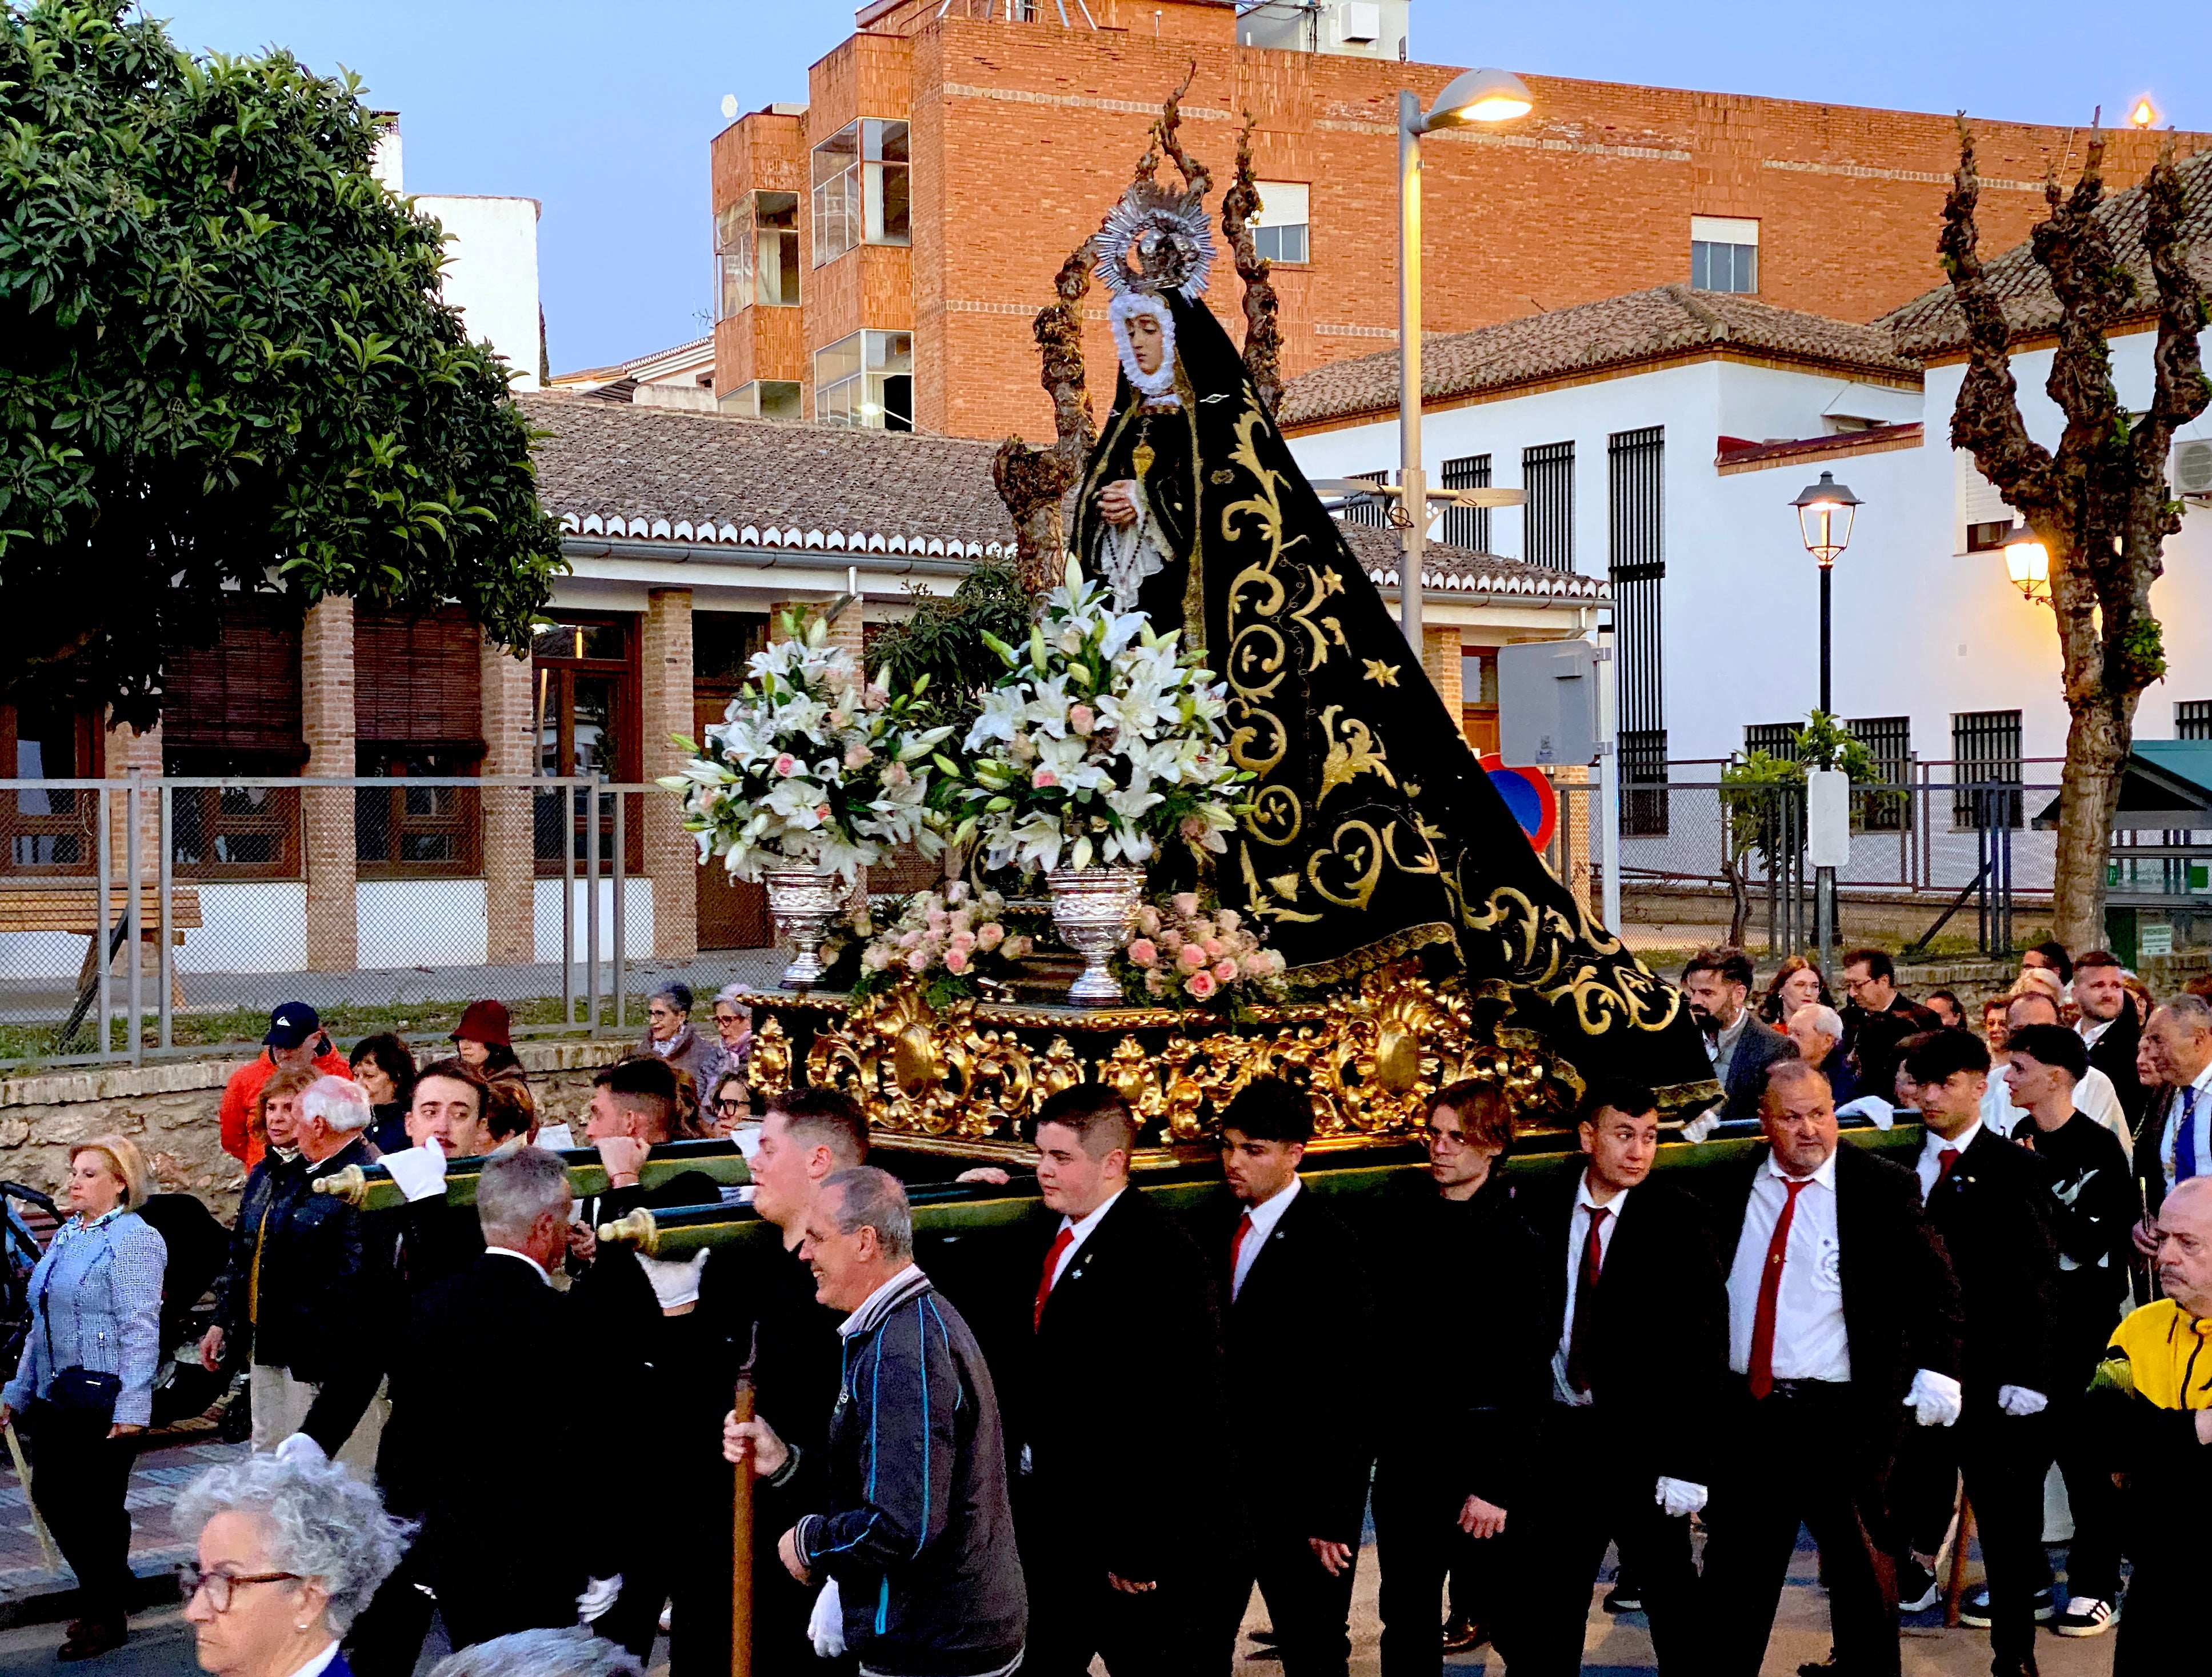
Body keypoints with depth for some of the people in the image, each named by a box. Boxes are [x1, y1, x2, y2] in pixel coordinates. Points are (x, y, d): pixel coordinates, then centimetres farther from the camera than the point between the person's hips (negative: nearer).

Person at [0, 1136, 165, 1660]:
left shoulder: (134, 1240, -11)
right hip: (55, 1395, 8)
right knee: (50, 1494, 11)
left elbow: (139, 1328, -16)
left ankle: (107, 1617, 17)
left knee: (96, 1504, 1)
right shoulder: (66, 1236, 14)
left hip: (103, 1395, -8)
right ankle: (111, 1590, 29)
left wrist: (132, 1407, -20)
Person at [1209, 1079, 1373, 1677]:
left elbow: (1348, 1386, -18)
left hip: (1307, 1481, -6)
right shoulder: (1224, 1233, 6)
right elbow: (1223, 1354, 8)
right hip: (1245, 1473, 6)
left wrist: (1332, 1513, -18)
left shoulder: (1328, 1246, -16)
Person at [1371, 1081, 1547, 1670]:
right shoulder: (1403, 1216, 5)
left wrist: (1499, 1484, -18)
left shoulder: (1517, 1238, -12)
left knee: (1503, 1604, 6)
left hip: (1481, 1443, -5)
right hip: (1406, 1440, 5)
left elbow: (1528, 1373, -14)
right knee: (1405, 1611, 10)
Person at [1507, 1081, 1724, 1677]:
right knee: (1546, 1601, 10)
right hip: (1559, 1434, 3)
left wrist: (1690, 1464, -14)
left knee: (1670, 1592, 11)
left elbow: (1706, 1343, -9)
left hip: (1646, 1442, -3)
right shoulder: (1542, 1213, 0)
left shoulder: (1679, 1220, -8)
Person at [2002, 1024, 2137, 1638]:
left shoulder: (2097, 1148, -13)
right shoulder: (2020, 1141, 8)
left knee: (2080, 1449, -3)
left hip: (2080, 1321, -7)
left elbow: (2094, 1242, -20)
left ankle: (2094, 1587, 7)